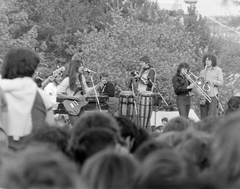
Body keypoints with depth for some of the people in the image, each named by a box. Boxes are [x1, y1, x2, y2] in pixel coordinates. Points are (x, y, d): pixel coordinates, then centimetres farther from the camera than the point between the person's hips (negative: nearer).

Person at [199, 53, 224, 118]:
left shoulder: (218, 70, 5)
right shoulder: (202, 72, 15)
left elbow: (221, 83, -1)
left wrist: (210, 80, -17)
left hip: (213, 96, -4)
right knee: (203, 119, 2)